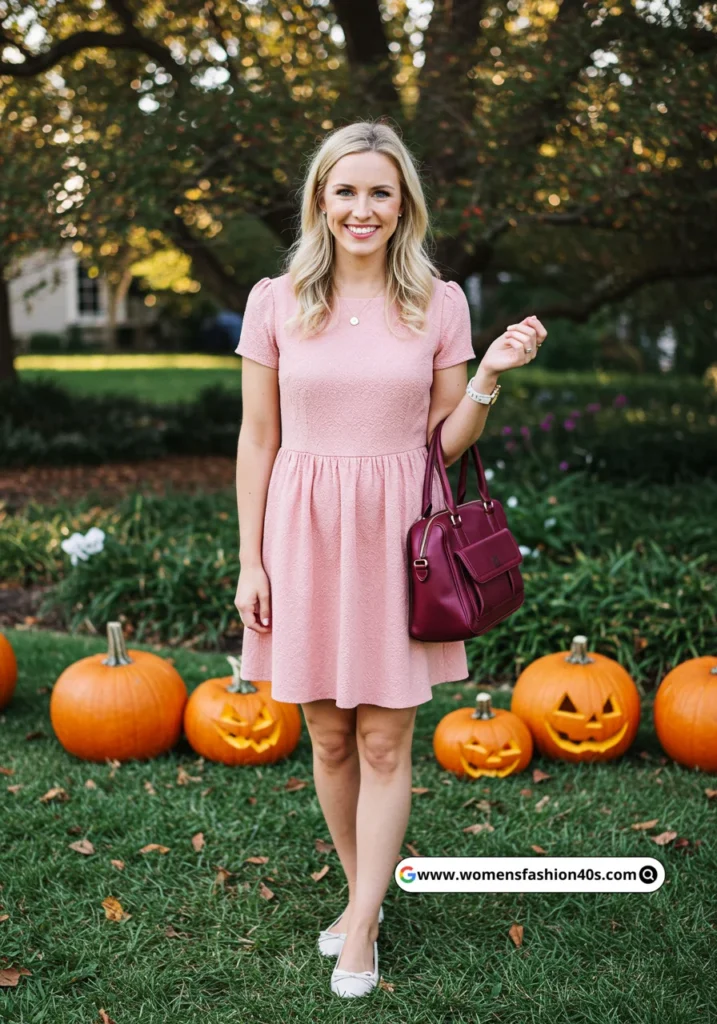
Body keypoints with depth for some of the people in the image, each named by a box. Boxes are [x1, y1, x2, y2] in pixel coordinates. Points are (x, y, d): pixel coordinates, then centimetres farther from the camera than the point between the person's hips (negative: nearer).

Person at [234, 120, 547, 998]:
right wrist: (250, 559, 0)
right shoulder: (276, 302, 0)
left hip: (396, 536, -1)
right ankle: (364, 894, 30)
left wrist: (491, 375, -12)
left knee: (384, 743, 2)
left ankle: (359, 928, 15)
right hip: (304, 534, 1)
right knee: (329, 738, 10)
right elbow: (258, 439, 2)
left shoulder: (440, 303, 1)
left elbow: (446, 441, 5)